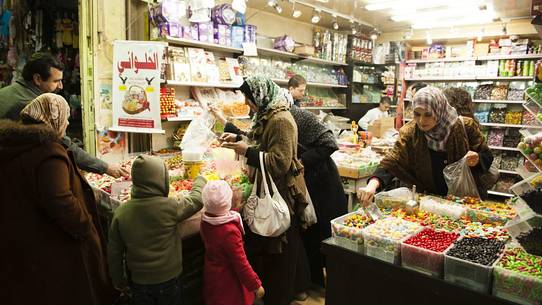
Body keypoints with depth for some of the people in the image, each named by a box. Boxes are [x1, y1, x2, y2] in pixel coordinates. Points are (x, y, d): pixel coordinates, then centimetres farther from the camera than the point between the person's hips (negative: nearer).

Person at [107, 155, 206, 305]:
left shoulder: (120, 212, -13)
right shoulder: (169, 207, -23)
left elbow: (114, 252, -4)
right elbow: (197, 199, -6)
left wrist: (119, 281, 11)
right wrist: (200, 180, 14)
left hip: (137, 281, 3)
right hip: (167, 280, -3)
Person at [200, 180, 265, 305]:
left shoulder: (205, 221, -12)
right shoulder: (229, 231, -34)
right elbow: (241, 263, -27)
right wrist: (256, 285, -16)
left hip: (212, 277, 7)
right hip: (228, 283, -7)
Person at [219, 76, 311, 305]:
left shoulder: (281, 121, -22)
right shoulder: (267, 116, 9)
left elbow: (280, 163, -27)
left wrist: (247, 152, -21)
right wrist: (239, 139, 12)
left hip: (282, 193, -10)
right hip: (272, 190, 10)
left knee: (279, 250, 4)